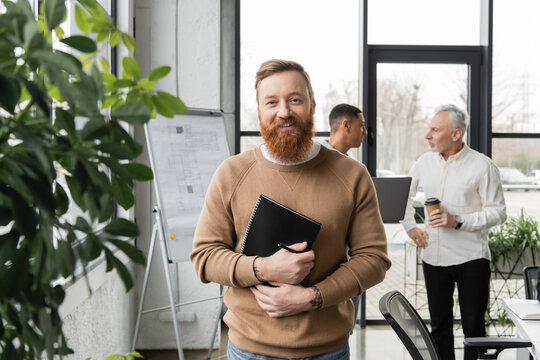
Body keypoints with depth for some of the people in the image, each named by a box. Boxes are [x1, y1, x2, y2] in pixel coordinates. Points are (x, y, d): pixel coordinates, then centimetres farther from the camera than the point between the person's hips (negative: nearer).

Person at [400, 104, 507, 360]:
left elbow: (498, 212, -8)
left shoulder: (482, 165, -8)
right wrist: (410, 226, 9)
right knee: (439, 325, 13)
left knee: (473, 326, 4)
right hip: (433, 257, 4)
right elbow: (405, 198, 22)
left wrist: (458, 221, -18)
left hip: (471, 259, -4)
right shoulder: (423, 163, 6)